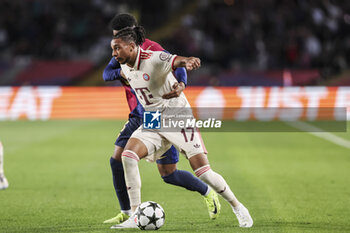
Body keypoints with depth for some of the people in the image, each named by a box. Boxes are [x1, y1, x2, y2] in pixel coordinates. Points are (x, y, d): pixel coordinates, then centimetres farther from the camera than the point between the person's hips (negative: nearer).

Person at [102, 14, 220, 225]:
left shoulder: (150, 48, -16)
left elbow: (176, 65, -26)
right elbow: (107, 73, -3)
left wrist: (181, 85, -47)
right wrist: (122, 72, -25)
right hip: (138, 118, 7)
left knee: (168, 174, -7)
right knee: (117, 160, -4)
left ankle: (208, 193, 18)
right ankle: (127, 212, 8)